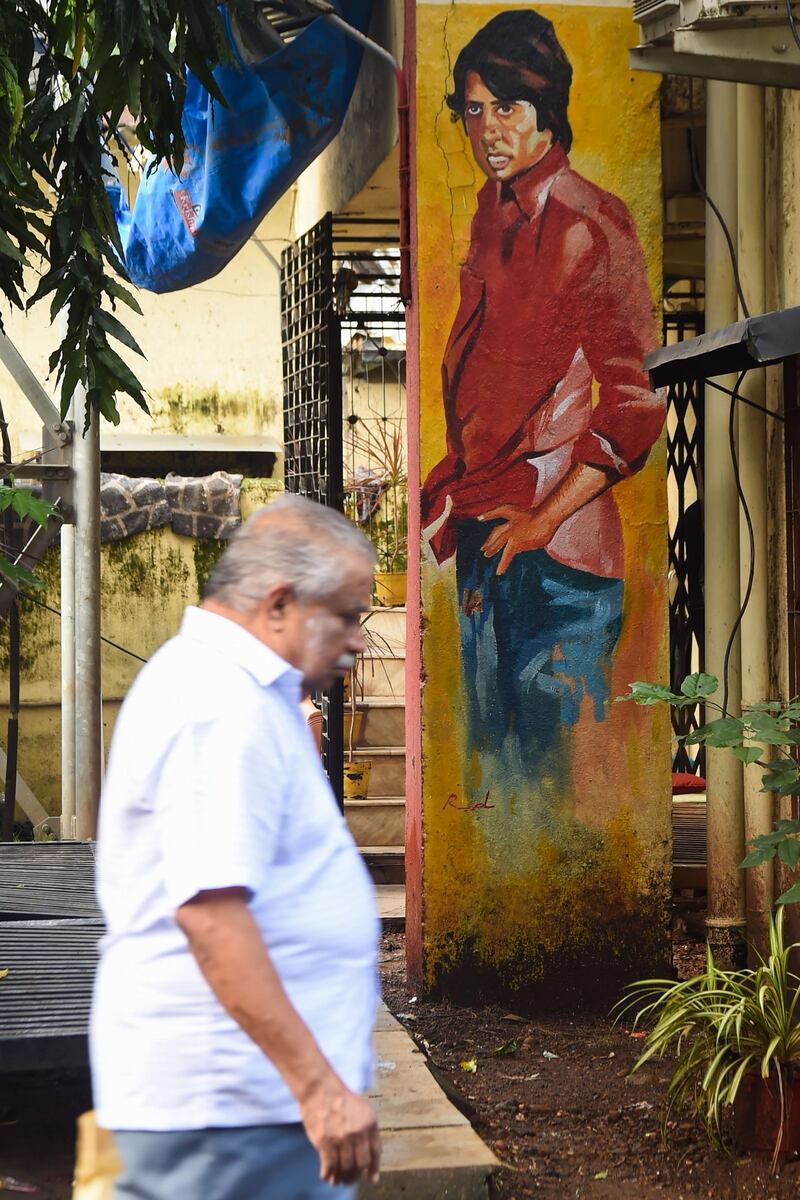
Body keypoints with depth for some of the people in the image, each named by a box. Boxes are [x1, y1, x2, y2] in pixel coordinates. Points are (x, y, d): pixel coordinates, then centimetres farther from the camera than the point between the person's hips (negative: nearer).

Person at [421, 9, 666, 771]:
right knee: (489, 749, 14)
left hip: (559, 540, -8)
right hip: (483, 528, 8)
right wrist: (452, 481, 12)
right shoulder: (493, 214, 13)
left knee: (555, 753, -3)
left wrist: (544, 519, -16)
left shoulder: (592, 224, -12)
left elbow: (635, 404, -14)